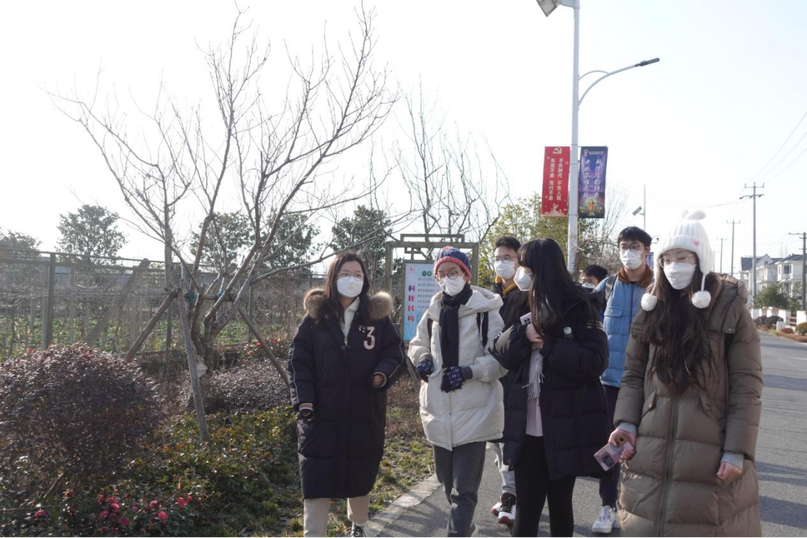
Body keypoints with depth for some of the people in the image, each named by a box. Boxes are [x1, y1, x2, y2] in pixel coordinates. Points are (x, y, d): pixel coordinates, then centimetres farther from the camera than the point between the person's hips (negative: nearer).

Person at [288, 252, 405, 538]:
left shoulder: (377, 315, 3)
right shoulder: (315, 314, 2)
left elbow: (394, 352, 3)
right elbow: (299, 359, 0)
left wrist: (384, 373, -19)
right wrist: (303, 397, -12)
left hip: (364, 412, 1)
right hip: (321, 412, -1)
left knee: (360, 474, 16)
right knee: (317, 477, -3)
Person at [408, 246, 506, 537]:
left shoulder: (485, 311, -10)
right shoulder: (433, 312, 7)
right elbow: (417, 344, 22)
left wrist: (470, 371, -21)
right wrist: (423, 359, 1)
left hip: (473, 412, -6)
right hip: (439, 410, 6)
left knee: (464, 487, -3)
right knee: (447, 480, 22)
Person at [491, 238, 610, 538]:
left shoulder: (579, 309, -8)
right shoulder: (527, 309, 10)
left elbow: (594, 362, -17)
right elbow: (502, 355, 5)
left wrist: (547, 344, -16)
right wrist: (523, 333, -13)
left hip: (566, 429, -5)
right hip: (528, 427, 5)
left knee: (559, 503, 10)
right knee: (526, 506, 9)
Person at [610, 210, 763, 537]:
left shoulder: (731, 309, -4)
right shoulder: (652, 307, 7)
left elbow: (746, 387, -6)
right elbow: (634, 375, 8)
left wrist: (737, 450, -11)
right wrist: (626, 422, -5)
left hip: (711, 452, -3)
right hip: (651, 450, 4)